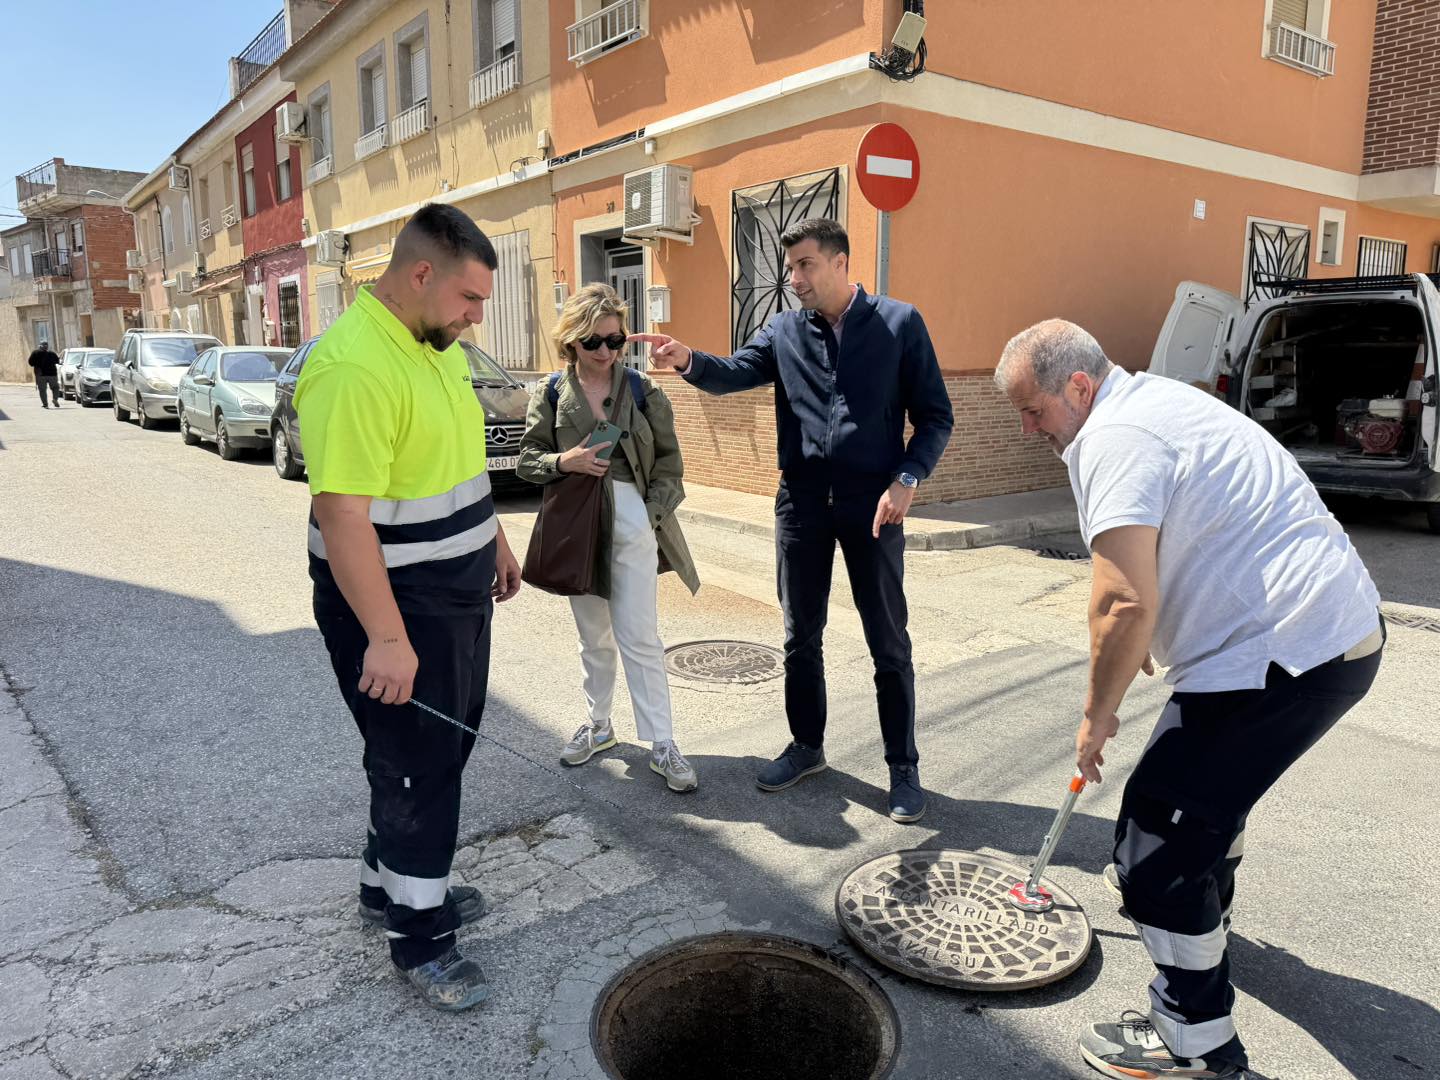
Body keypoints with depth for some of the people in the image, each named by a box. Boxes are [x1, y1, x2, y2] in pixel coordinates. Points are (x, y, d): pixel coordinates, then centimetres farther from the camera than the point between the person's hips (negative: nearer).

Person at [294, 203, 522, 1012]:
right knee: (418, 768, 5)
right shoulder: (354, 366, -25)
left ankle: (390, 884, 41)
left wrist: (497, 543, 20)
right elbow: (342, 516, -28)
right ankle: (421, 938, 24)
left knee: (446, 752, 20)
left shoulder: (440, 345, 6)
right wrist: (386, 638, -28)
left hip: (458, 596, 9)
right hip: (394, 610, -9)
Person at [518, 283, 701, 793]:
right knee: (594, 635, 16)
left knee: (640, 638, -2)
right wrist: (563, 461, -15)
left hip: (631, 522, -2)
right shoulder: (550, 393, 3)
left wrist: (652, 514, -9)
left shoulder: (643, 390, -1)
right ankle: (598, 724, 33)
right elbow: (528, 460, 5)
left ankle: (662, 745, 6)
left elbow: (669, 459, 3)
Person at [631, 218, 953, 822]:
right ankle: (806, 746, 33)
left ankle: (903, 768, 20)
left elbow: (935, 416, -2)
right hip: (801, 504, 4)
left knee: (889, 644, 5)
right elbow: (735, 373, -8)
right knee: (800, 637, 14)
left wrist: (907, 479, -16)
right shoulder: (784, 332, 7)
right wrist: (688, 361, -29)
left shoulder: (898, 323, -2)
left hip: (873, 505, -3)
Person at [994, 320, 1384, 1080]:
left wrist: (1097, 714, -13)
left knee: (1159, 837, -4)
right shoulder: (1158, 398, 15)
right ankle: (1206, 912, 55)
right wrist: (1146, 644, 32)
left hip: (1281, 656, -11)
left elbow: (1124, 604, -28)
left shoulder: (1113, 440, -19)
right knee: (1212, 770, 31)